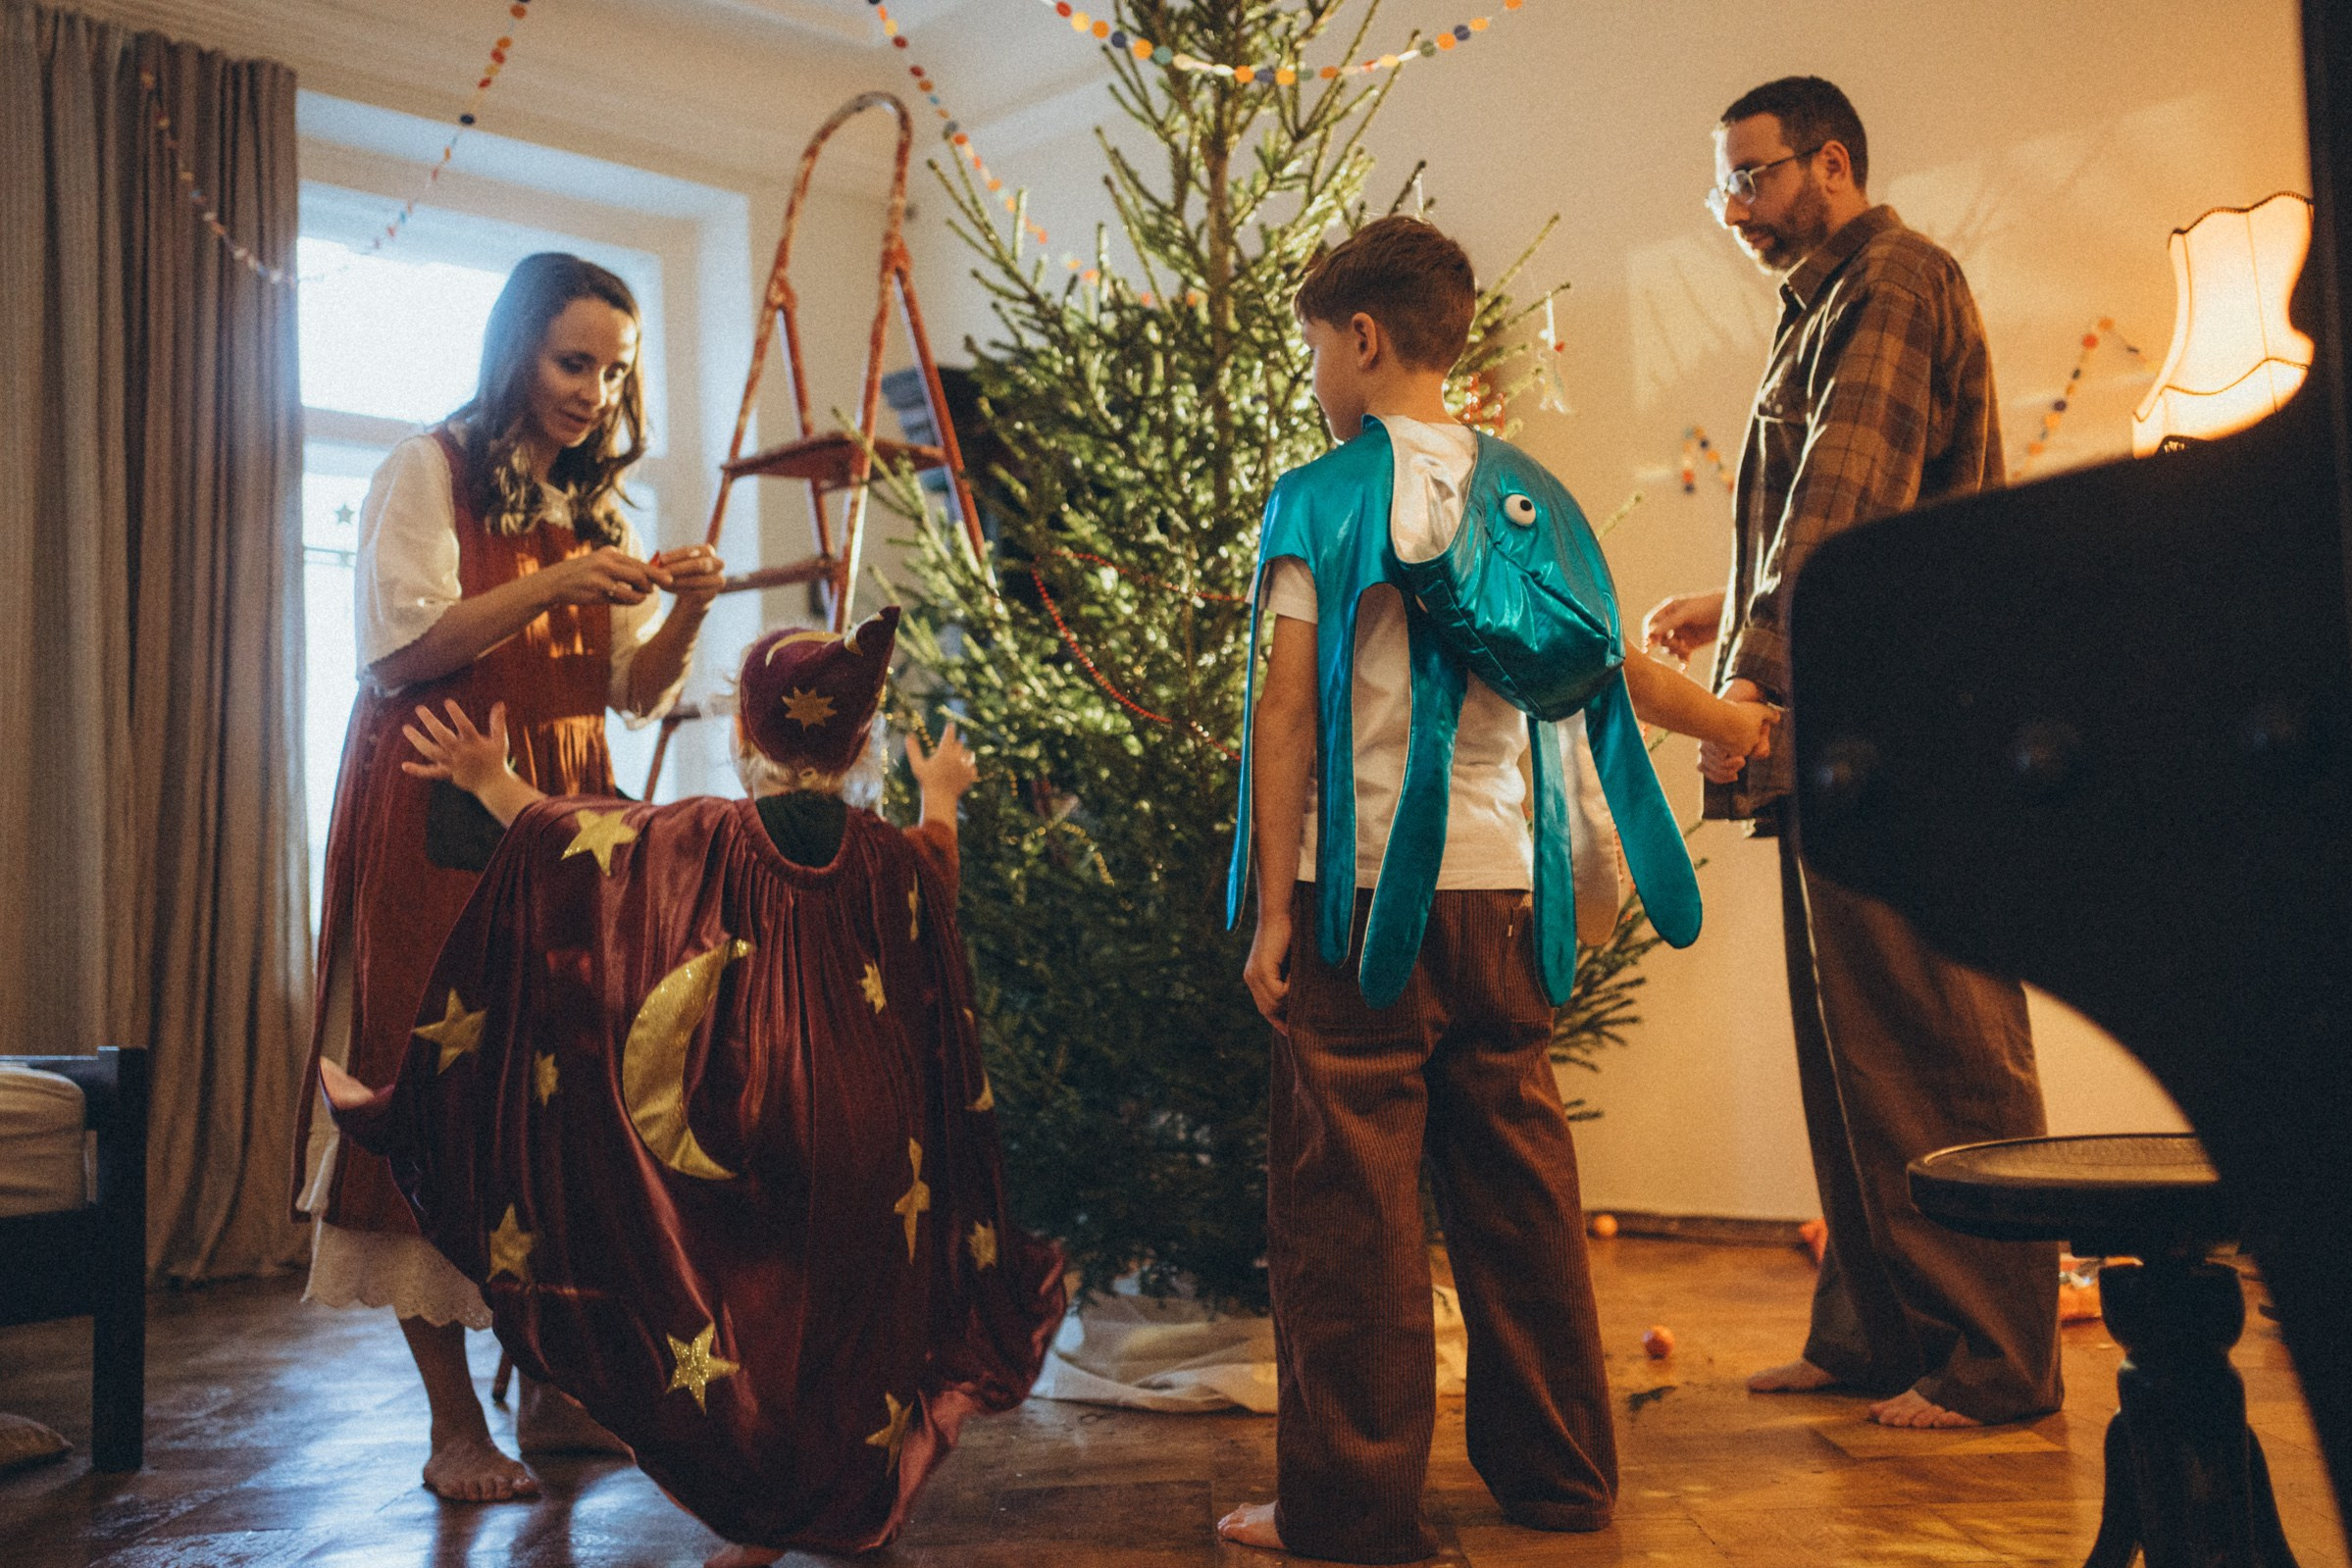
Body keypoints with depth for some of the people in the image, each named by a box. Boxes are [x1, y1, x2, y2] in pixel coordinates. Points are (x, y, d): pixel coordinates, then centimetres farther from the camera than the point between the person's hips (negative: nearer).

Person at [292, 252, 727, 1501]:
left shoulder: (597, 502, 18)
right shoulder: (429, 471, 1)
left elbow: (633, 690, 14)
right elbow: (398, 652, -10)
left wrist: (685, 610, -4)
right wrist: (551, 585, -17)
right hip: (436, 822, -6)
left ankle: (552, 1386, 14)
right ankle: (455, 1425, 1)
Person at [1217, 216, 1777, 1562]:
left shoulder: (1322, 496, -4)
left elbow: (1287, 715, -9)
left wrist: (1274, 908, -5)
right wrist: (1727, 720, 38)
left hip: (1364, 886, -5)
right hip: (1498, 886, 6)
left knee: (1352, 1195, 0)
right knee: (1517, 1179, 13)